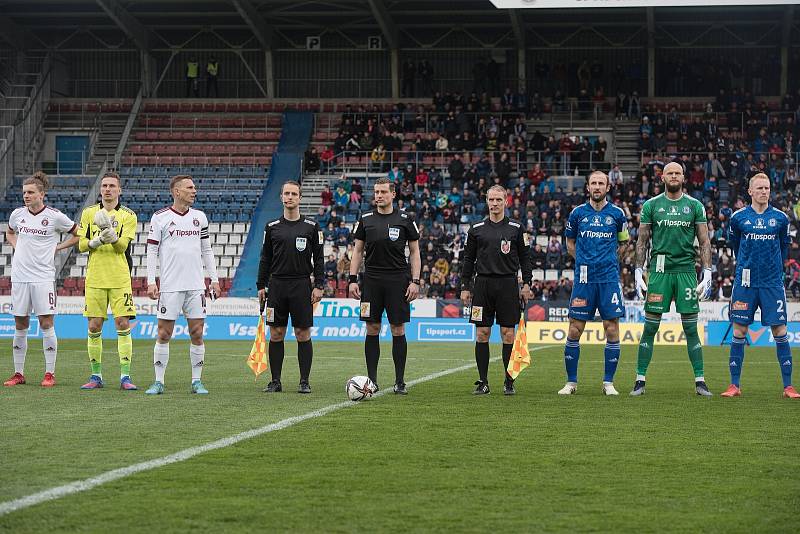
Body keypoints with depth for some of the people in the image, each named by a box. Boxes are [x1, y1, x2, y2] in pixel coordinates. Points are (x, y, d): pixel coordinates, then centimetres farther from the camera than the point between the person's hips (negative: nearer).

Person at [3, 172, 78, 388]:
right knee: (20, 325, 6)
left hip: (43, 277, -4)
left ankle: (50, 374, 1)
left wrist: (56, 247, -1)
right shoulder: (17, 214, 6)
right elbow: (10, 234, 28)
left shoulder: (55, 216, -5)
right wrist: (17, 247, 10)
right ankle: (19, 373, 12)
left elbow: (78, 234, 6)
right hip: (19, 277, 4)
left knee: (46, 324, -5)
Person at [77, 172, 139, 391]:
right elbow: (81, 245, 4)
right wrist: (99, 240, -15)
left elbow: (122, 245, -9)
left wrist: (111, 235, -29)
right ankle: (96, 375, 12)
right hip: (95, 278, 2)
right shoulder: (89, 213, 9)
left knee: (123, 324, -7)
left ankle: (125, 376, -4)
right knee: (94, 327, 2)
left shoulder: (128, 215, 3)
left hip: (120, 278, -2)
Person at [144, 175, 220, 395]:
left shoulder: (200, 217, 11)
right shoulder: (160, 217, -1)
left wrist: (214, 279, 10)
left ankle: (197, 381, 9)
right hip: (170, 286, -3)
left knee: (197, 334, 2)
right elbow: (152, 251, 0)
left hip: (196, 286, 3)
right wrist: (151, 282, -7)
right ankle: (159, 382, 6)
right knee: (164, 334, -1)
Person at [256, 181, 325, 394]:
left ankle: (304, 382, 4)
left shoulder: (311, 227, 4)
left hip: (301, 286, -2)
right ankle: (275, 381, 8)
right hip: (277, 285, 2)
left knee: (303, 334, -1)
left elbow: (318, 258, 4)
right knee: (276, 334, 2)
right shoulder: (272, 227, 9)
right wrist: (261, 286, 6)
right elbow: (265, 258, 12)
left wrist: (319, 286, -4)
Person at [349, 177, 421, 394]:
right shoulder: (366, 219, 7)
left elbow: (414, 252, 5)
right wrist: (352, 279, 2)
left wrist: (415, 281, -4)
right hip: (371, 280, 2)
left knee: (398, 330, 0)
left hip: (398, 280, -2)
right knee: (372, 330, 2)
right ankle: (371, 380, 8)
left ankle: (400, 382, 6)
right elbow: (358, 250, 11)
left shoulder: (404, 219, 2)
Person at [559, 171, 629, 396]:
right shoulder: (577, 213, 6)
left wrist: (607, 260, 8)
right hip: (584, 278, 0)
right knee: (574, 331, -1)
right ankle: (571, 382, 9)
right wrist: (585, 260, 9)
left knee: (612, 329, -2)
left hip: (609, 278, 0)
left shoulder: (617, 214, 4)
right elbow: (570, 243, 19)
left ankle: (608, 382, 7)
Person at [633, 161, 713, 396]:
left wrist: (707, 275, 0)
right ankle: (640, 381, 4)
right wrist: (638, 274, 2)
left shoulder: (695, 206, 7)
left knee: (691, 329, 2)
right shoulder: (651, 205, 6)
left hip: (686, 271, 0)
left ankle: (700, 381, 7)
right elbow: (642, 242, 9)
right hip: (659, 271, 0)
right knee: (650, 328, -1)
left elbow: (705, 243, 7)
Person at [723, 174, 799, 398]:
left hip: (772, 283, 0)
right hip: (745, 282, 0)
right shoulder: (739, 217, 1)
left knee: (779, 330, -2)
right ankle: (734, 385, 7)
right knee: (739, 331, 0)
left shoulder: (780, 218, 3)